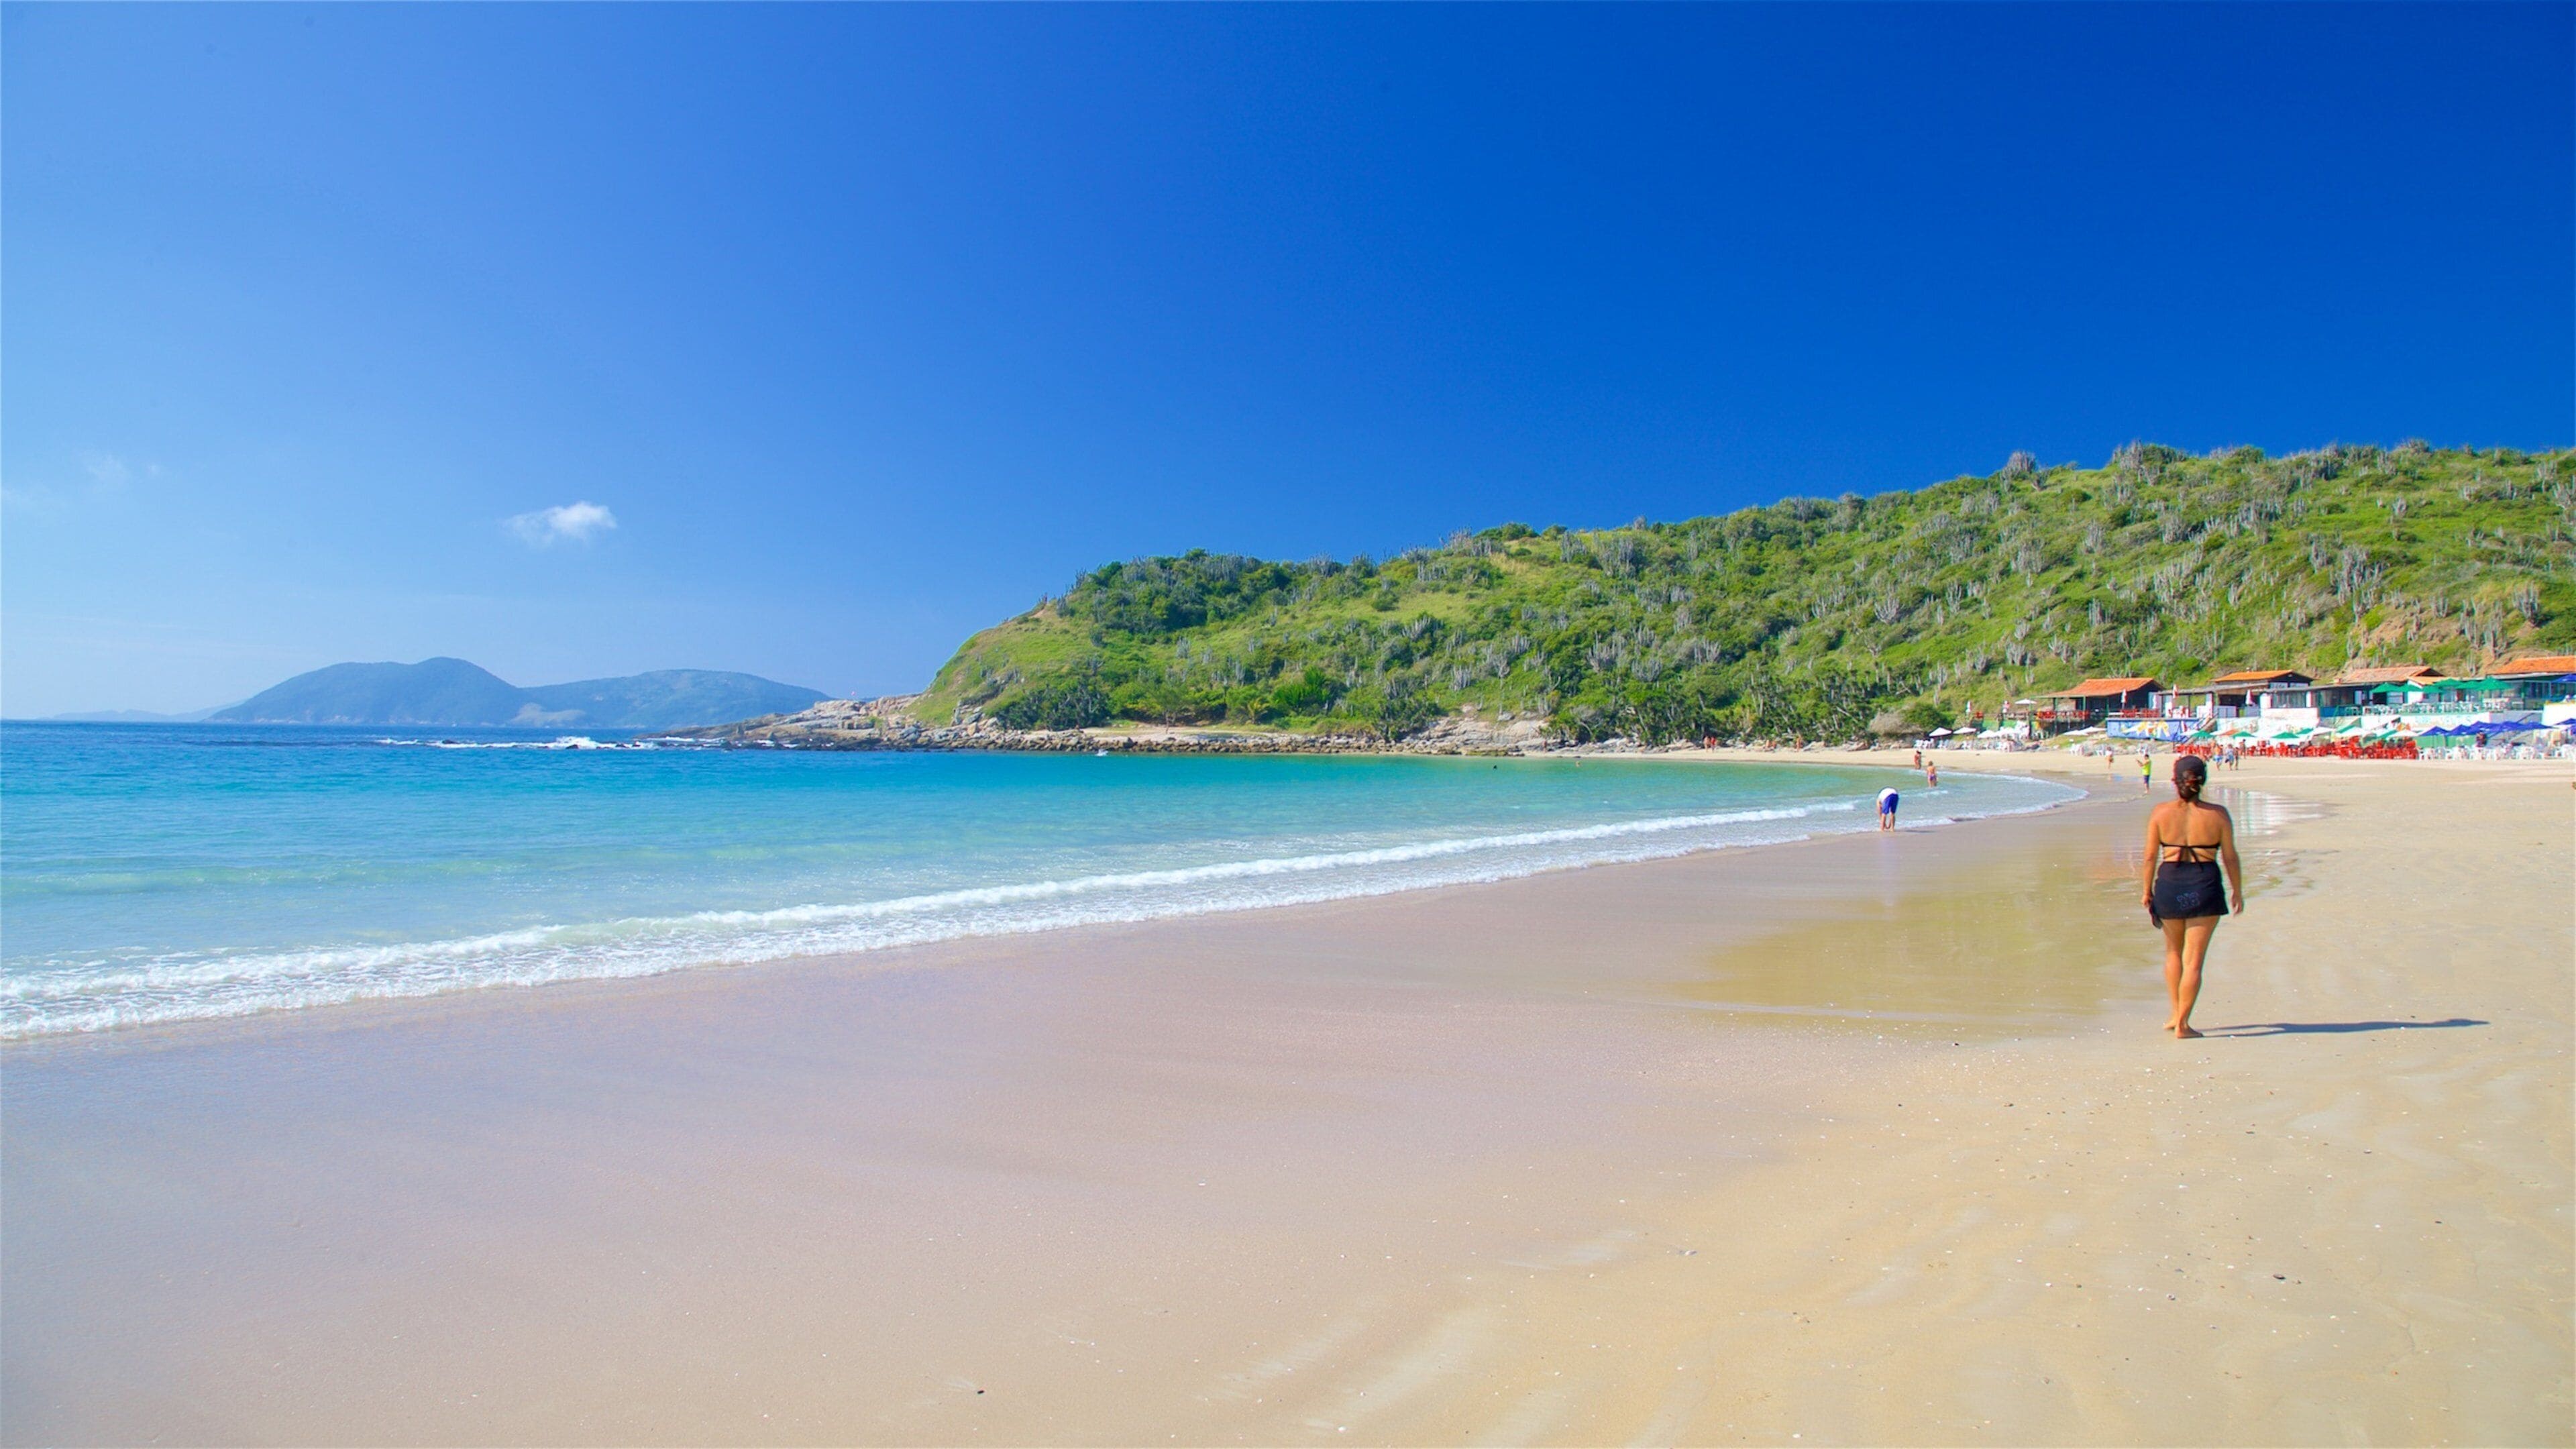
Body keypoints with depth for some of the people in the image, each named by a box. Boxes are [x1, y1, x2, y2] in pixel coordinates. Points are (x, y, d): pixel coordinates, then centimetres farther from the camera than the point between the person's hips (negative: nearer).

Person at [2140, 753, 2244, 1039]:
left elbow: (2151, 856, 0)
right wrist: (2238, 892, 12)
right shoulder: (2218, 814, -5)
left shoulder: (2161, 812, -3)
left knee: (2173, 951, 22)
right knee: (2194, 959, 4)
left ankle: (2175, 1014, 25)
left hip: (2170, 883, 1)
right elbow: (2230, 857, 0)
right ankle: (2182, 1024, 5)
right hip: (2205, 886, -1)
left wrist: (2147, 890, 11)